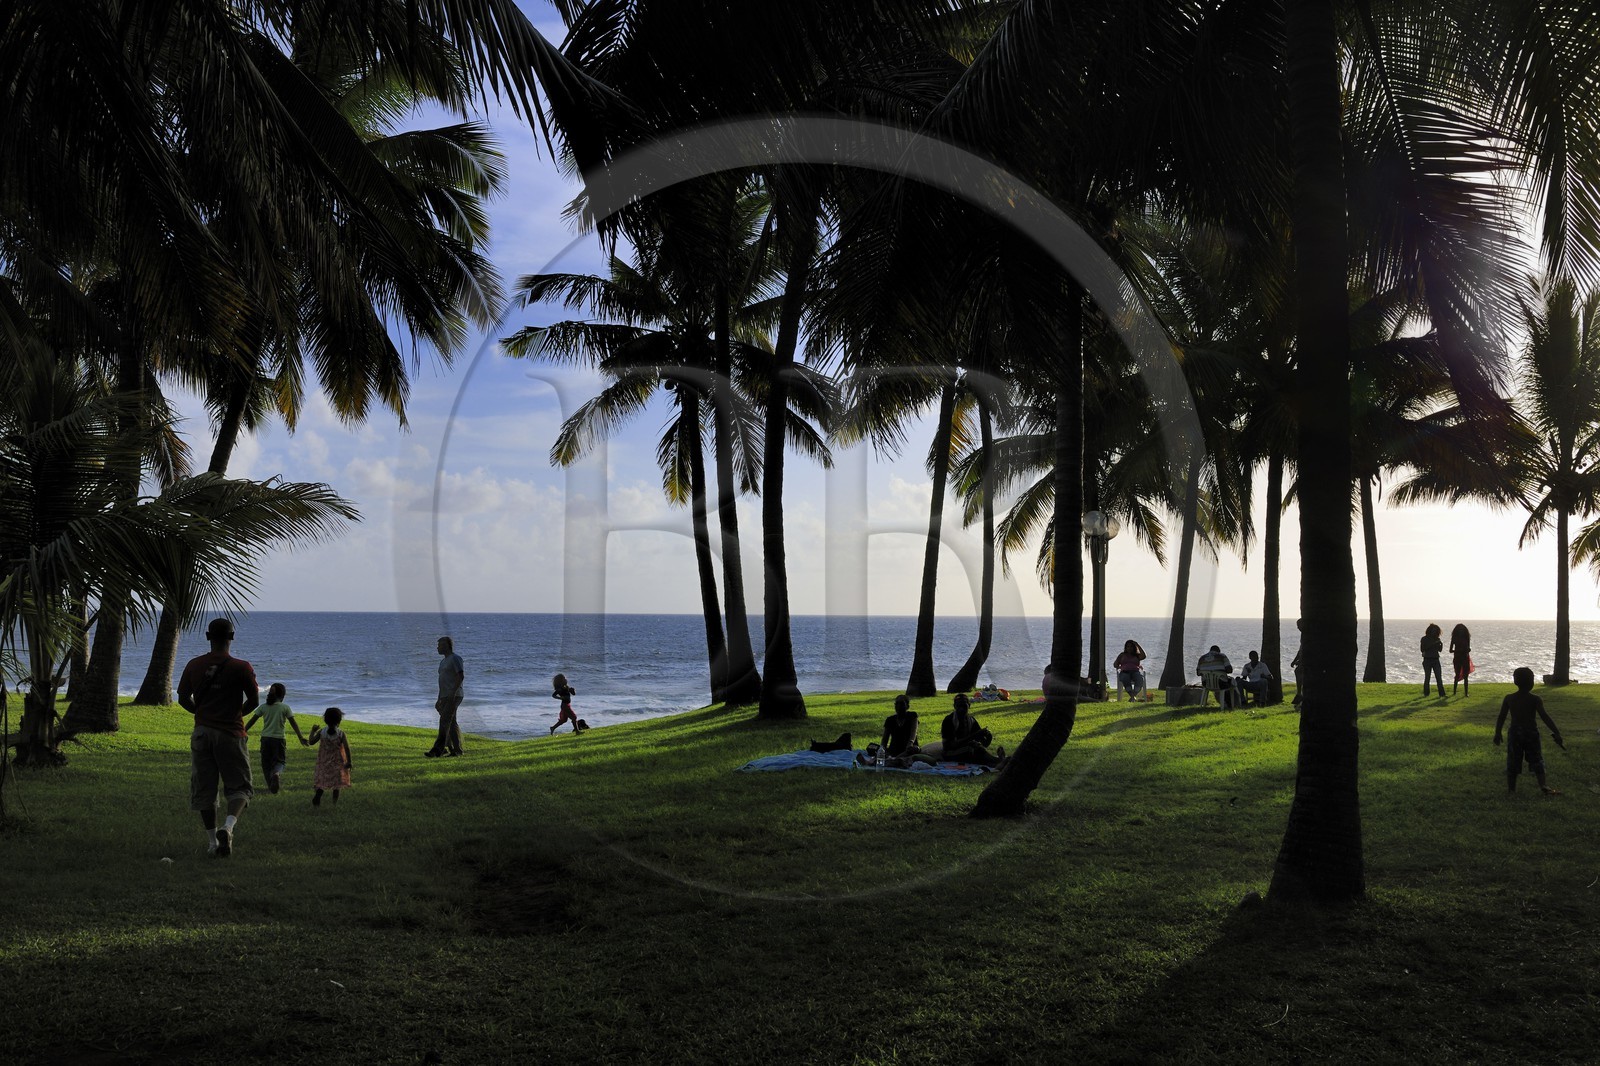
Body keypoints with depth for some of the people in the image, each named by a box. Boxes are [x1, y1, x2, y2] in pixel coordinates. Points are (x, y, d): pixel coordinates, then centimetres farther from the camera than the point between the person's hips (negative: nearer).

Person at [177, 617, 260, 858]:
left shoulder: (194, 665, 2)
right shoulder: (241, 668, -9)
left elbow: (183, 699, 8)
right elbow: (254, 700, -4)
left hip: (202, 732, 3)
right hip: (231, 733, -3)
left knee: (203, 789, 11)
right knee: (239, 787, 5)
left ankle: (212, 841, 12)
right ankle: (229, 825, -20)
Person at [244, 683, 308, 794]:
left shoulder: (264, 707, 4)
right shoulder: (285, 707, -2)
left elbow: (252, 720, 4)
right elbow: (293, 723, -1)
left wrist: (244, 731, 15)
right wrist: (301, 737, 4)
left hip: (265, 738, 2)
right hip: (278, 739, -2)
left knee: (266, 763, 13)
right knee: (281, 761, 8)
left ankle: (271, 787, 12)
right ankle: (277, 773, -26)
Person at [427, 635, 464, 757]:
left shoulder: (455, 658, -9)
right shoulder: (444, 662, 20)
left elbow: (461, 676, -19)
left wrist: (453, 692, -26)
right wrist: (439, 700, 20)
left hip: (454, 697, -10)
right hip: (445, 697, 10)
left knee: (444, 722, -17)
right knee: (451, 724, 8)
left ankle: (437, 750, -23)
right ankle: (457, 750, 12)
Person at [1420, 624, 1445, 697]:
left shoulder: (1437, 639, 8)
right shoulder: (1424, 639, -2)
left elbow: (1440, 650, 7)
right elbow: (1422, 649, -13)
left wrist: (1441, 644, -14)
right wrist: (1432, 644, -20)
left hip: (1436, 660, 2)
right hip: (1427, 660, -2)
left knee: (1439, 677, -6)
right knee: (1427, 677, 5)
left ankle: (1442, 694, -8)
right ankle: (1425, 693, 18)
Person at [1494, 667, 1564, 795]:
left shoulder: (1509, 699, -2)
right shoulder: (1535, 700, -10)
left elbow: (1501, 718, 1)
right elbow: (1545, 717, -16)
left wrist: (1497, 734, 10)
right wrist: (1556, 733, -17)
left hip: (1515, 733, 2)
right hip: (1531, 734, -2)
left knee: (1513, 761, 8)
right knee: (1537, 760, 6)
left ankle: (1510, 787, 10)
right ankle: (1543, 786, -5)